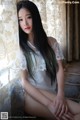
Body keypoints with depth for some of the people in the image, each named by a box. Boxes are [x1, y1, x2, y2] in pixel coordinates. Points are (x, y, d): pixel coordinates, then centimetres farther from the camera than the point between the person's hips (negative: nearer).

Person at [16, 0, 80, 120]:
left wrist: (60, 95, -17)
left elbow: (59, 69, 2)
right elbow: (24, 81, -8)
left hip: (53, 95, 4)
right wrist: (49, 104, -19)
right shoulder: (19, 48, -2)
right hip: (32, 97, -3)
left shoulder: (51, 42, 11)